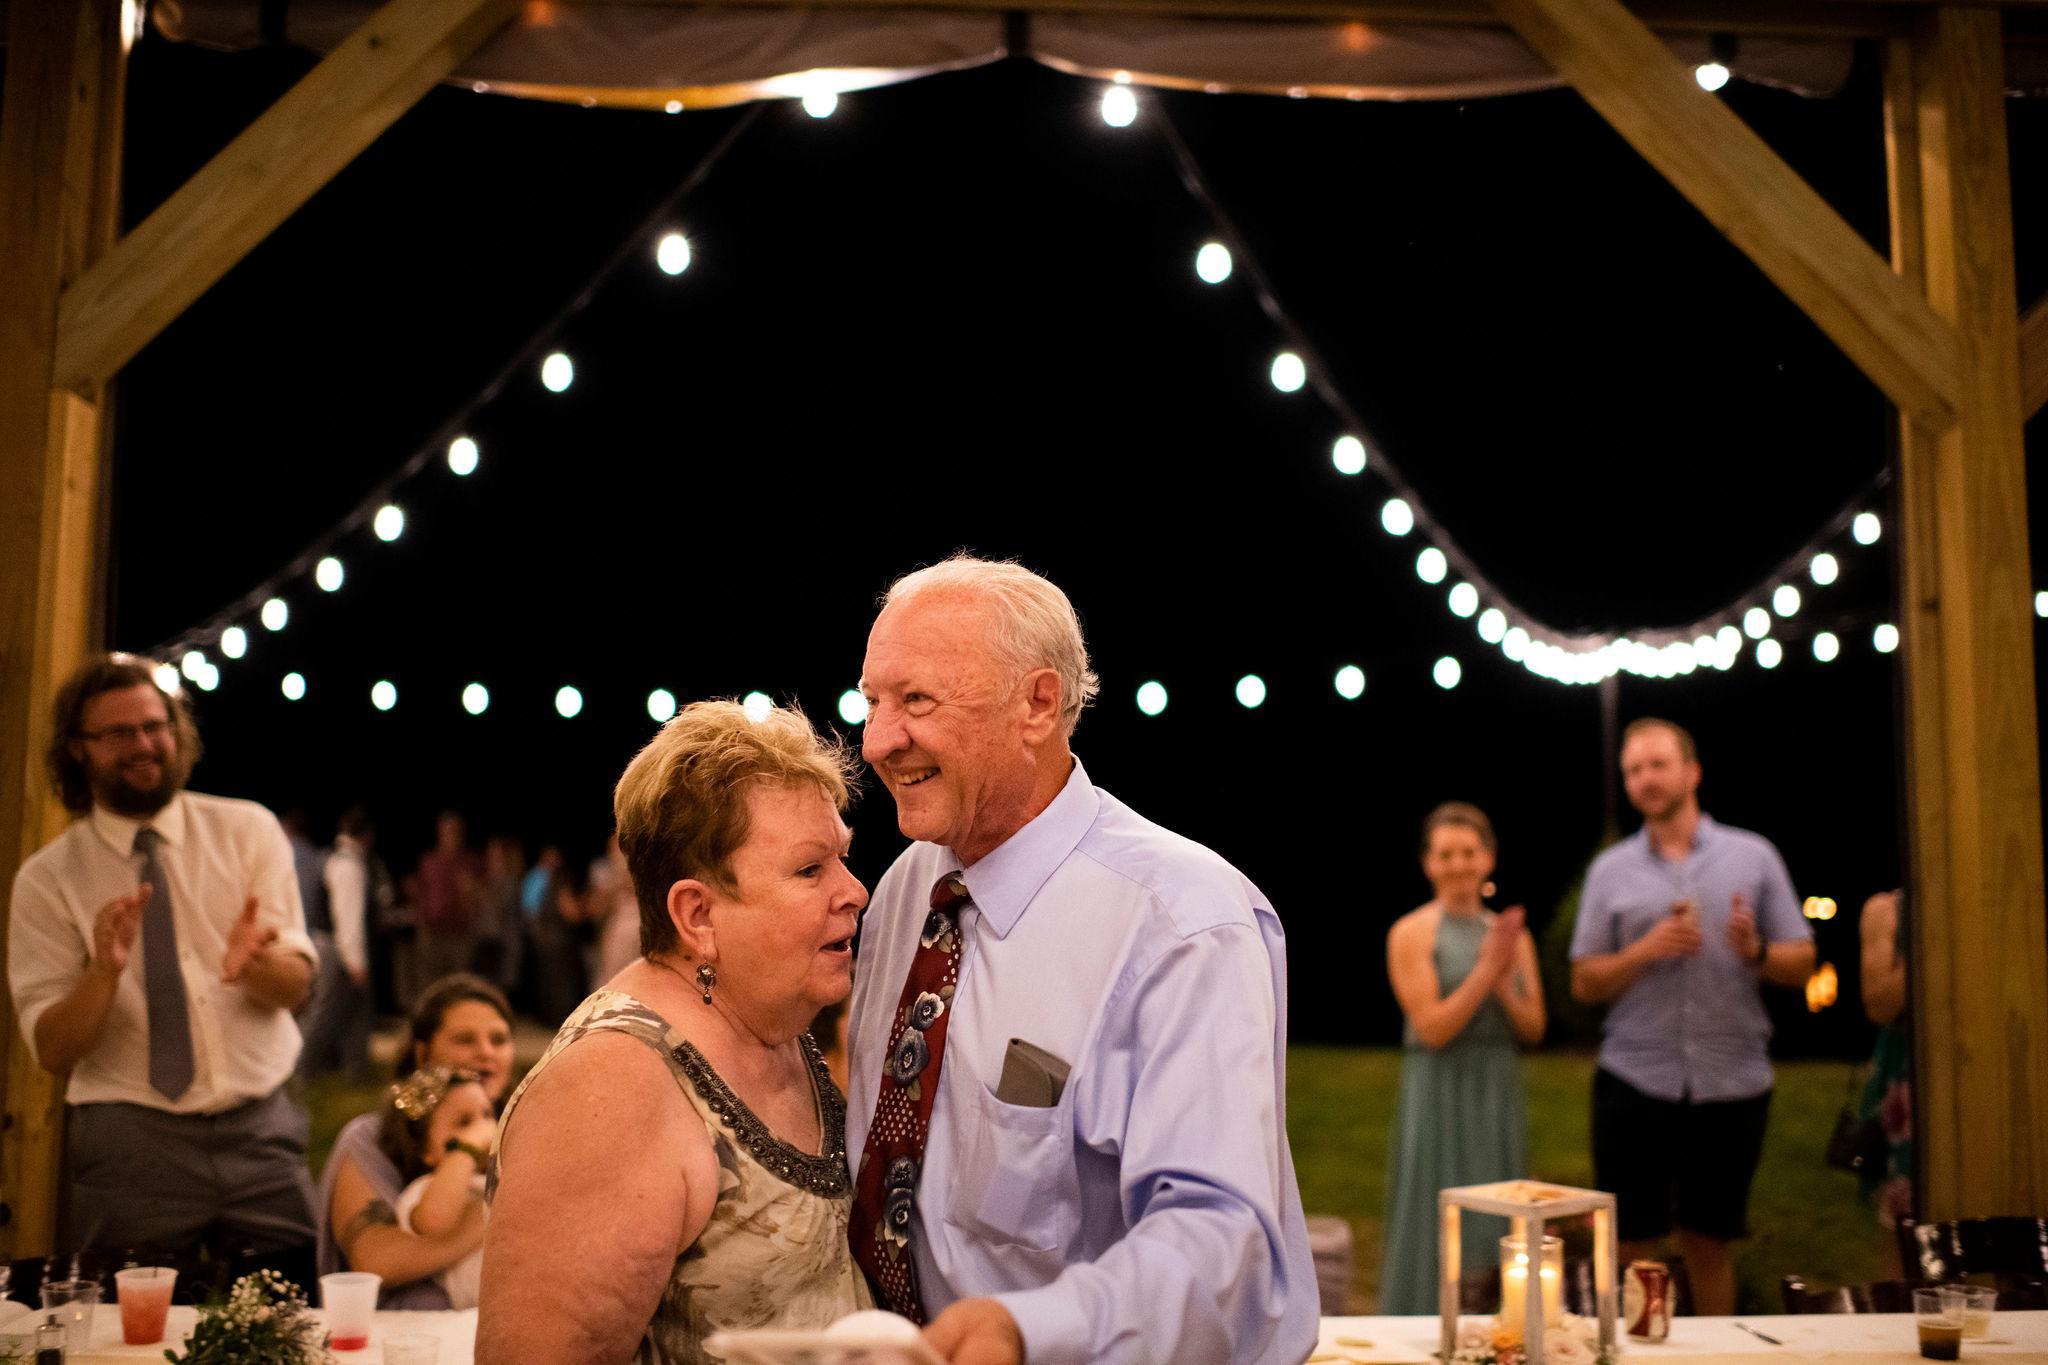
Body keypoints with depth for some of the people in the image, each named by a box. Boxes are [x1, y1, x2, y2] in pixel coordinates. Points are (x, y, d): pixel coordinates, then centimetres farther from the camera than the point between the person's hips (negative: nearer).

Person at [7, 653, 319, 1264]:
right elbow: (51, 1051, -3)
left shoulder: (249, 830, 4)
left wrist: (254, 962, -25)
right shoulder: (46, 878, 1)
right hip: (127, 1140, -1)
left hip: (263, 1129, 1)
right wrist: (104, 968, -22)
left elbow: (296, 984, -2)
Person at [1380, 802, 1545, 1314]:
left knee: (1497, 1230, 10)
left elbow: (1533, 1029, 6)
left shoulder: (1513, 935, 8)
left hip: (1499, 1098, 5)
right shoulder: (1412, 933, -6)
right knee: (1437, 1229, -1)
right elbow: (1432, 1027, -12)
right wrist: (1487, 970, -18)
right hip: (1439, 1096, -5)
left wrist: (1503, 982, -12)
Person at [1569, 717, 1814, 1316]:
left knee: (1707, 1243, 10)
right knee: (1625, 1244, 2)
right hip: (1634, 1080, 0)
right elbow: (1585, 984, 5)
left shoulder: (1754, 856, 5)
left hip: (1733, 1081, 0)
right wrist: (1648, 949, -12)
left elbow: (1801, 964, 5)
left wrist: (1755, 951, -16)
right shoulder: (1610, 869, 7)